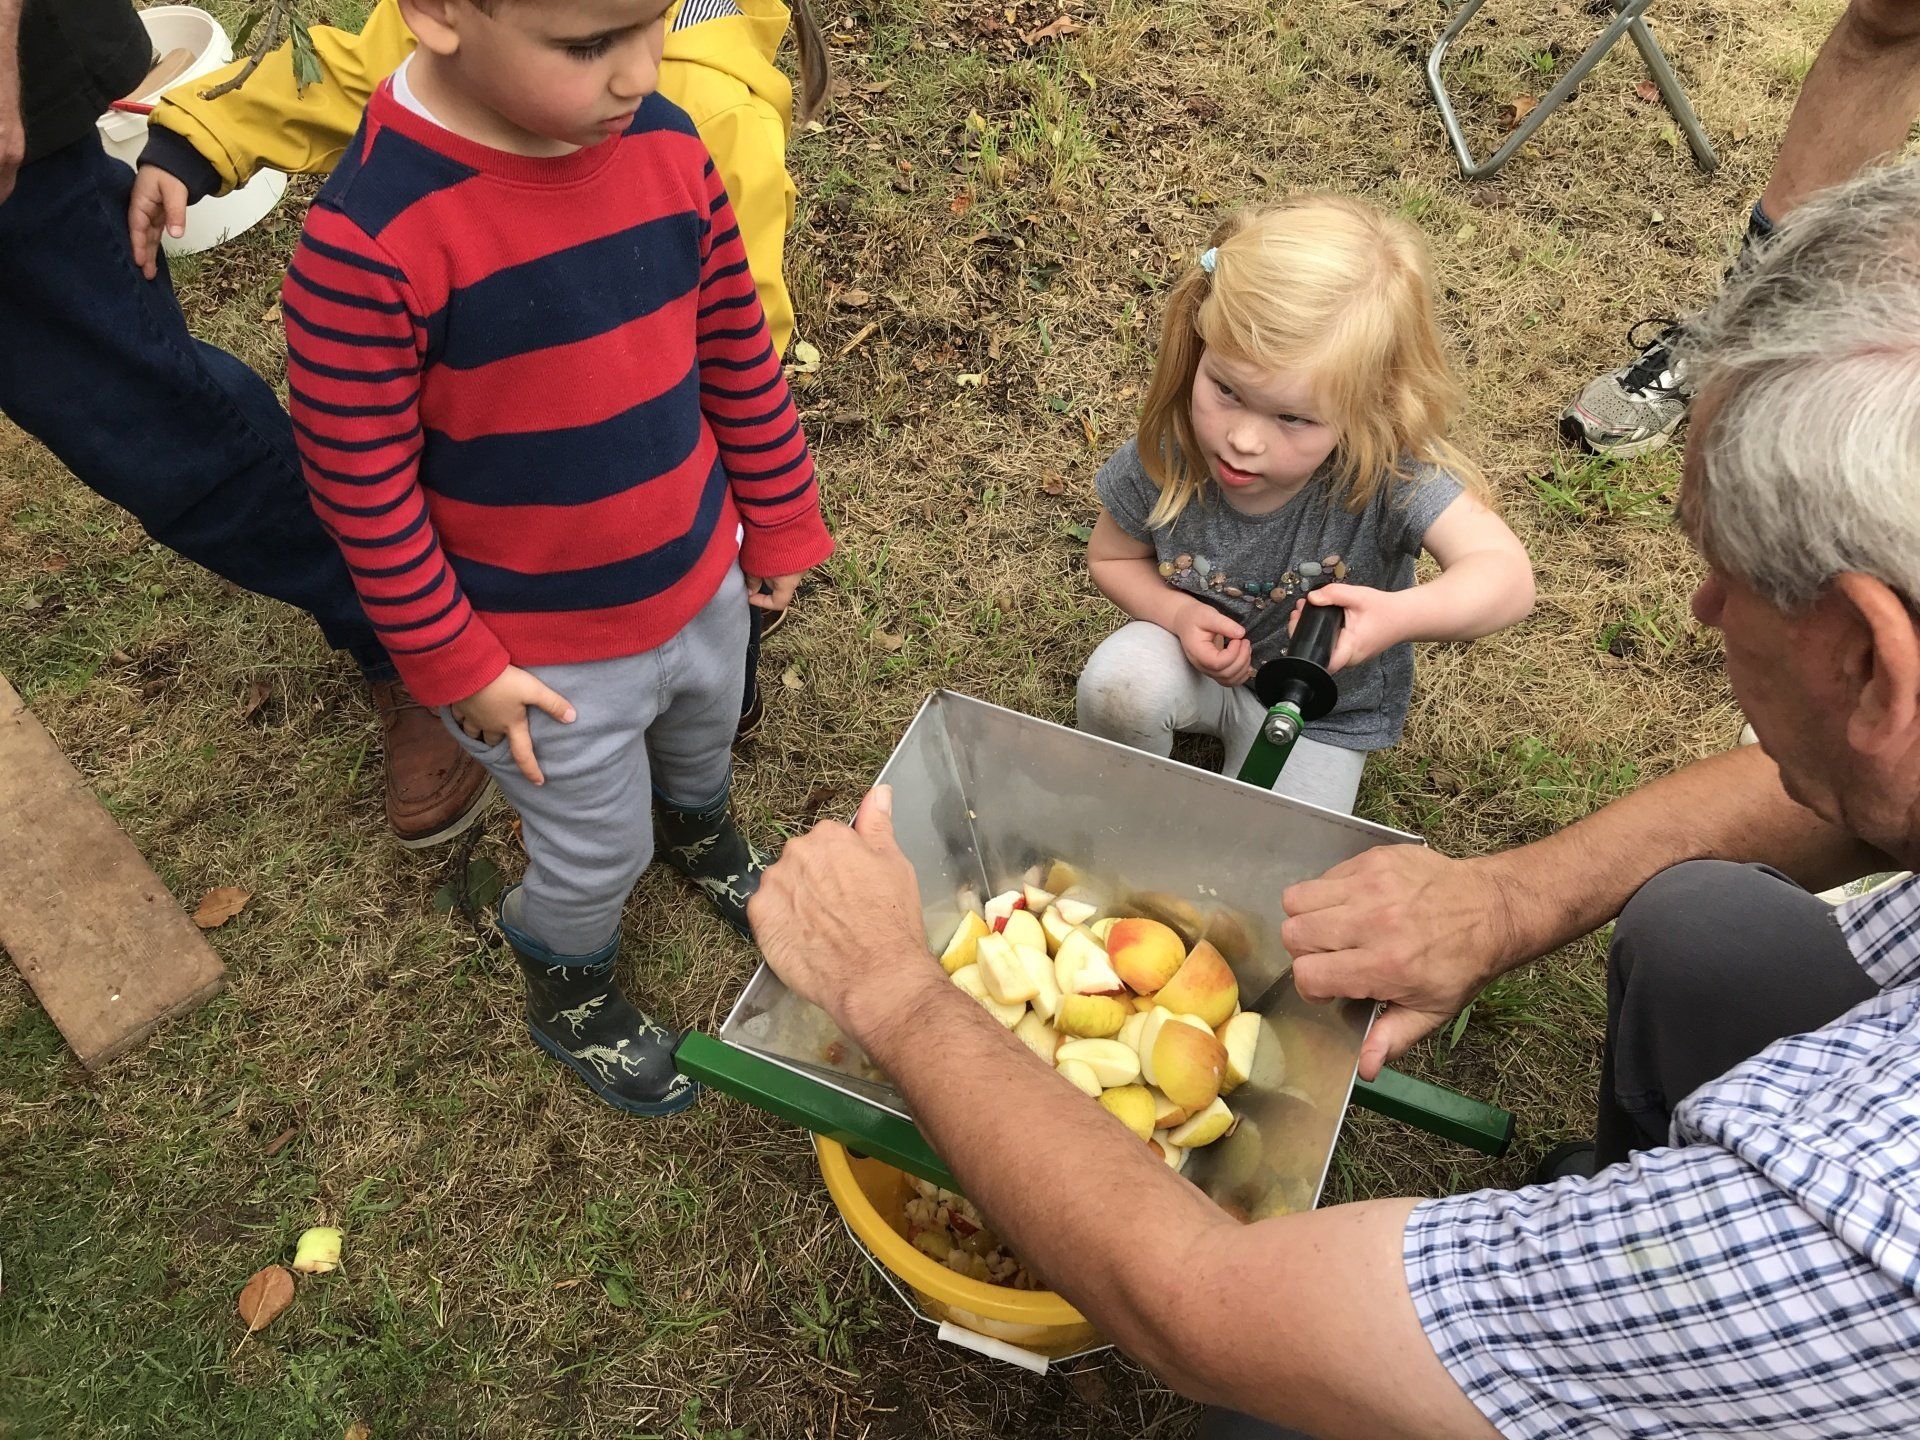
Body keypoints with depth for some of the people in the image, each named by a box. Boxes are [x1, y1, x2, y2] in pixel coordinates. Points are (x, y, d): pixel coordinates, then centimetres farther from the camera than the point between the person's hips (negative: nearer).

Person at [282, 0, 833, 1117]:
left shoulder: (667, 142, -13)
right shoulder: (370, 243, -29)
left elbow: (739, 348, -1)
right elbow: (361, 484, -19)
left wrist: (782, 519, 7)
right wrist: (456, 667, -12)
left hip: (701, 583, 5)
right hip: (549, 651, -5)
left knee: (705, 745, 33)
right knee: (595, 855, 17)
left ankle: (702, 834, 69)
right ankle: (571, 999, 51)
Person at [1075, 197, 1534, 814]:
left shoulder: (1389, 470, -33)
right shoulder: (1163, 460, -25)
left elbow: (1506, 574, -39)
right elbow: (1111, 558, -5)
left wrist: (1403, 615, -60)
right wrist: (1178, 613, -25)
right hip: (1202, 661, 1)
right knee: (1118, 682, -30)